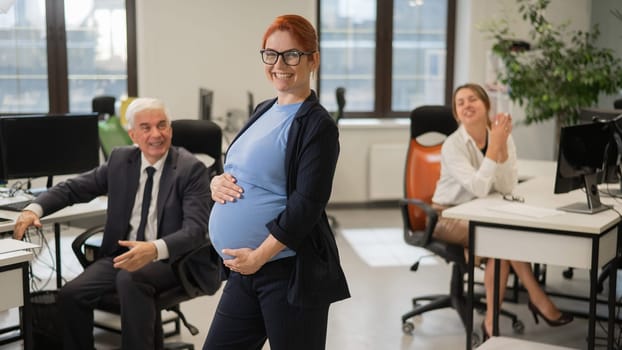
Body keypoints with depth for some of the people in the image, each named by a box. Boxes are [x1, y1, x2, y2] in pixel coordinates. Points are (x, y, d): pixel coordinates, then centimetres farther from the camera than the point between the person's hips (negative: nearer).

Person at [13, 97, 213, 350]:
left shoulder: (191, 169, -8)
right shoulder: (120, 160, 7)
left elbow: (195, 229, -19)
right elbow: (74, 187, 12)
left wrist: (155, 249, -38)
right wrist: (34, 209, -7)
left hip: (169, 260, -5)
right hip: (122, 254, 5)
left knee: (130, 279, -34)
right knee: (71, 294, -18)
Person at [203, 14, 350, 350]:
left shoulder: (317, 125, -12)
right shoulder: (263, 112, 11)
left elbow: (307, 205, -18)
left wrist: (259, 256, -19)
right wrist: (218, 182, -1)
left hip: (290, 273, -8)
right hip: (243, 270, 8)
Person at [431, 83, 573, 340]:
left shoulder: (502, 137, -3)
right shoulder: (453, 145, -16)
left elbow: (507, 188, -14)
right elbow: (479, 188, -28)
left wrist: (502, 145, -23)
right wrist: (494, 145, -27)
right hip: (449, 216, -4)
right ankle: (538, 299, -15)